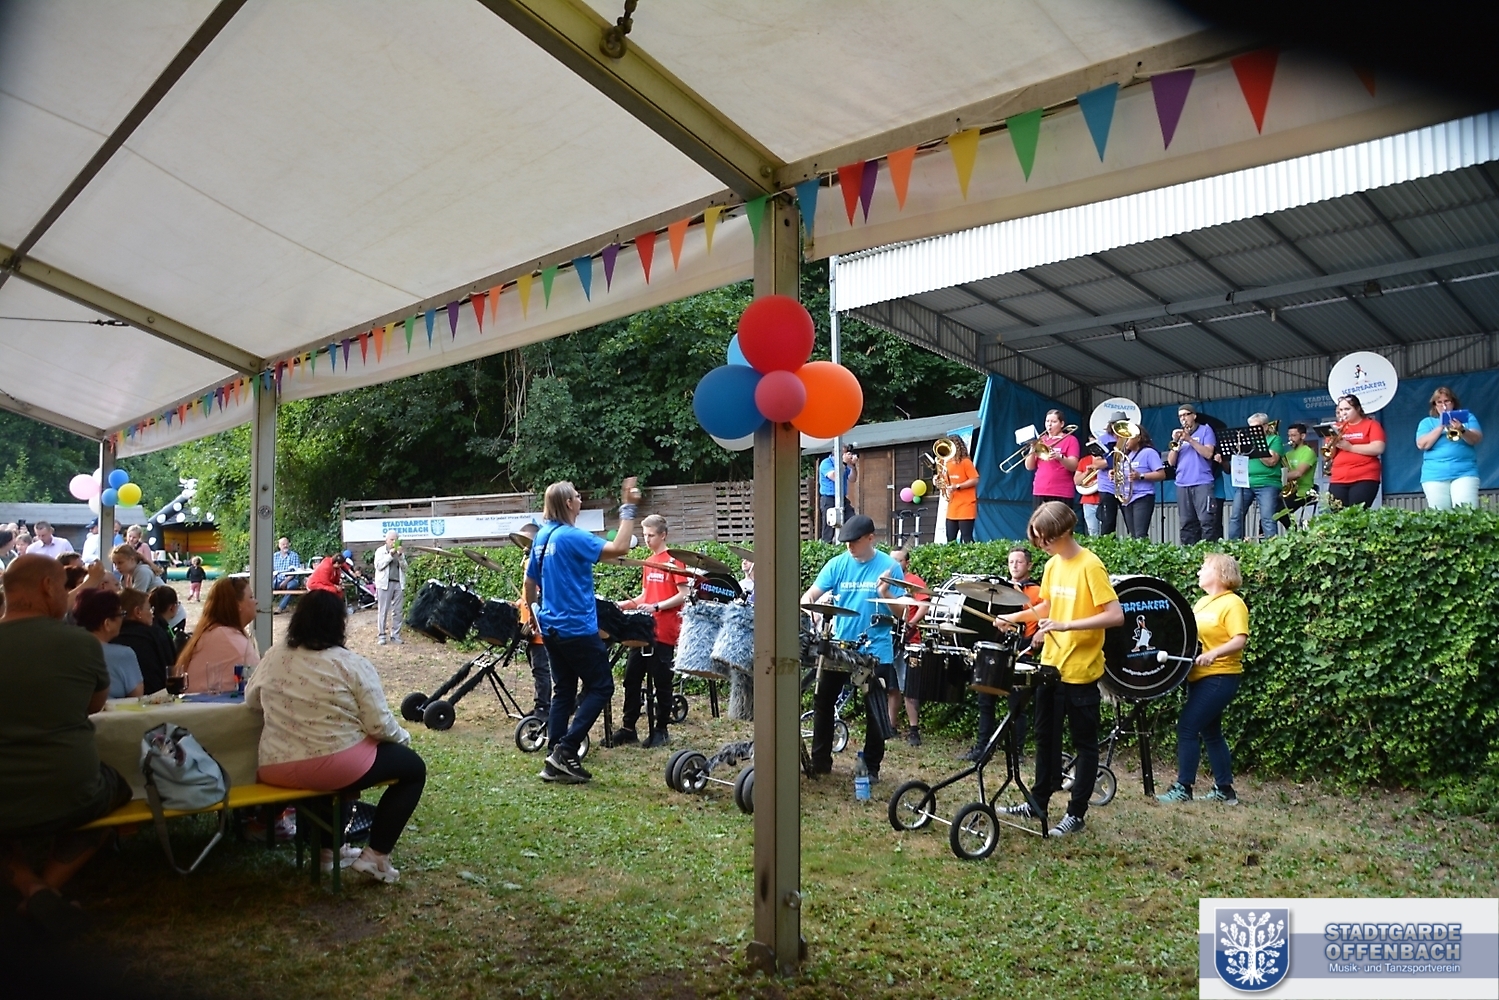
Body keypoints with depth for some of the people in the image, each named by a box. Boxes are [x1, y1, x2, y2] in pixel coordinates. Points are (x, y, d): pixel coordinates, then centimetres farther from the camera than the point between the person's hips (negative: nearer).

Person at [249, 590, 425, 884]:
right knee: (413, 767, 13)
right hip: (334, 767, -7)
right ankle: (376, 856, 6)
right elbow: (379, 726, -13)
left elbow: (250, 699, 19)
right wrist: (403, 737, 7)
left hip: (274, 769, 7)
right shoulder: (353, 665, -12)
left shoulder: (274, 656, 3)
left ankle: (328, 849, 36)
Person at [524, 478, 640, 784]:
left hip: (552, 628, 9)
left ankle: (555, 763, 13)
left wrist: (533, 614, 28)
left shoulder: (542, 536, 8)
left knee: (564, 691, 13)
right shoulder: (572, 537, -17)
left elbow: (529, 581, 16)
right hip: (578, 628, -9)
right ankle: (566, 750, -4)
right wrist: (628, 508, -20)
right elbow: (619, 548, -25)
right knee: (601, 686, 2)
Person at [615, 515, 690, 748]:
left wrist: (656, 606, -21)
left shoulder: (673, 561, -6)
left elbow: (683, 595, -12)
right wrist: (626, 604, 6)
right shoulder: (647, 563, 16)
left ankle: (661, 731, 12)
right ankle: (628, 728, 15)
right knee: (632, 678, 7)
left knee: (661, 682, 2)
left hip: (664, 632, -7)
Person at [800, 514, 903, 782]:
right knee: (822, 703, 9)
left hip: (876, 652, -3)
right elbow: (811, 595, -4)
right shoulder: (837, 564, 0)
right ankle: (820, 760, 24)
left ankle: (872, 767, 20)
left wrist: (885, 594, -26)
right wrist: (807, 606, -26)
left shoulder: (889, 566, -6)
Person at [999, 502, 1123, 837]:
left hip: (1081, 671, -8)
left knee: (1084, 743, 7)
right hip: (1050, 665, 8)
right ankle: (1038, 802, 30)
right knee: (1045, 736, 17)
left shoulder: (1090, 566, -17)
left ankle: (1076, 813, 16)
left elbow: (1116, 616, -22)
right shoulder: (1052, 566, 7)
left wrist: (1067, 625, -29)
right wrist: (1015, 617, 7)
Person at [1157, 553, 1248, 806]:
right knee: (1210, 732, 14)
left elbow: (1239, 641, -22)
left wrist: (1213, 654, -35)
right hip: (1200, 677, 9)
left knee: (1187, 728, -11)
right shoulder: (1202, 602, 14)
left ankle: (1183, 788, -4)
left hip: (1220, 678, -9)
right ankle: (1224, 790, 23)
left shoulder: (1232, 604, -12)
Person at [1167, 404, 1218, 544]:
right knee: (1187, 523, 3)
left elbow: (1208, 453, -8)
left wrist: (1189, 439, -9)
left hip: (1202, 483, -5)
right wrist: (1175, 442, -2)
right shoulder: (1178, 434, 19)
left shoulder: (1205, 430, 7)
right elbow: (1171, 462, 12)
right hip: (1182, 485, 5)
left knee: (1205, 521, -14)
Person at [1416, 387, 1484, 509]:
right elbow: (1422, 444, -3)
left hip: (1465, 473, 0)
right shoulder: (1427, 422, 13)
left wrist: (1462, 430, -22)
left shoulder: (1467, 418, 14)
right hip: (1435, 476, 0)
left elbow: (1476, 439, -2)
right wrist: (1441, 426, -10)